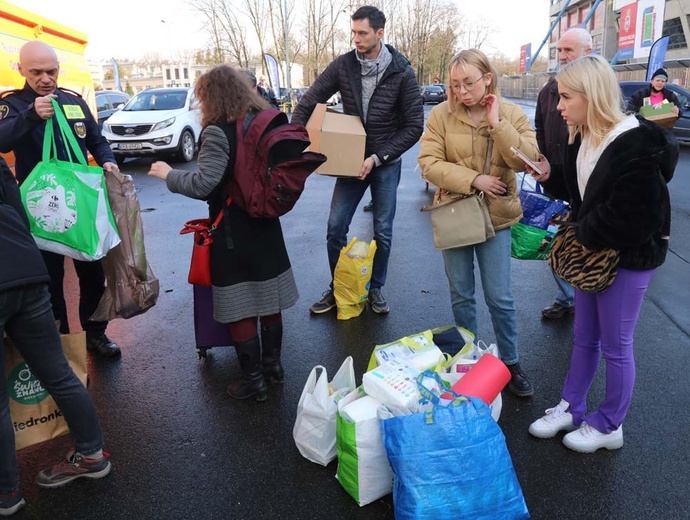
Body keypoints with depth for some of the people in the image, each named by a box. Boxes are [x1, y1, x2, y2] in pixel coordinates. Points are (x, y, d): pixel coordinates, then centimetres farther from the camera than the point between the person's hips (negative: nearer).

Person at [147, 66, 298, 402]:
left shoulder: (218, 132, -18)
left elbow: (202, 185, -23)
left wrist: (168, 174, -8)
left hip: (233, 233, -7)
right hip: (265, 226, 7)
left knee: (239, 309, 4)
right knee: (268, 298, 17)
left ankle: (253, 380, 15)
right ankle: (272, 364, 32)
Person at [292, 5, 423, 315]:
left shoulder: (401, 72, -12)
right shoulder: (342, 65, -6)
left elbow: (414, 126, -11)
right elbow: (308, 103, -2)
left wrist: (378, 157, -17)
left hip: (386, 163, -2)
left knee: (383, 231, 5)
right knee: (335, 227, 1)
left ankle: (375, 289, 25)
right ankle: (337, 289, 19)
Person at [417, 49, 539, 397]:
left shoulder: (511, 114, -3)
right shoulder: (441, 114, -6)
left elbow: (527, 160, -15)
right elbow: (429, 163, -12)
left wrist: (496, 123, -21)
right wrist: (473, 180, -19)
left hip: (496, 216, 0)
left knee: (500, 299, 4)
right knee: (461, 295, 13)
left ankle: (510, 363, 24)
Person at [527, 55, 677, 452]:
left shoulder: (637, 145, -24)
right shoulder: (584, 138, 3)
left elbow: (634, 218, -26)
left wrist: (590, 238, -14)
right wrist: (551, 177, -2)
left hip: (629, 259, -8)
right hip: (593, 251, 8)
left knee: (615, 346, 8)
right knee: (584, 338, 19)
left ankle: (609, 426, 28)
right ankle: (571, 408, 36)